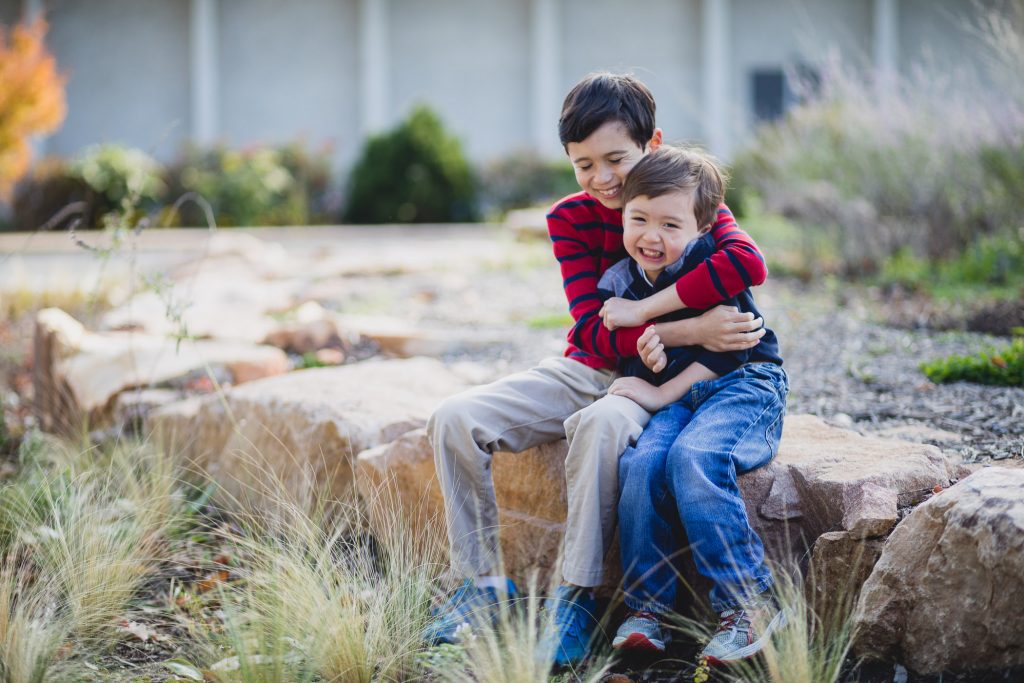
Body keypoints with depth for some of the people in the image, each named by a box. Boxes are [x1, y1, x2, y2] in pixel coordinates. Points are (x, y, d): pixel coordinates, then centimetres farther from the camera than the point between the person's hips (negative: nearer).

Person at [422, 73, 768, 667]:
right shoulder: (571, 219, 0)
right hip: (585, 370, 4)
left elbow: (749, 262, -31)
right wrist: (690, 330, -27)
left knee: (601, 425, -39)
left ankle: (575, 598, -29)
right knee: (454, 421, -15)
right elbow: (593, 330, -12)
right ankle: (484, 583, -7)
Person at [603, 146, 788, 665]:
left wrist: (662, 392, -17)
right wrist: (643, 361, -13)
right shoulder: (616, 285, 6)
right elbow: (622, 363, 12)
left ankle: (748, 603, -27)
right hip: (677, 397, 5)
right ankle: (647, 607, -16)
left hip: (745, 385, -5)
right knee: (641, 462, -26)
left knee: (693, 456, -33)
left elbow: (730, 345, -15)